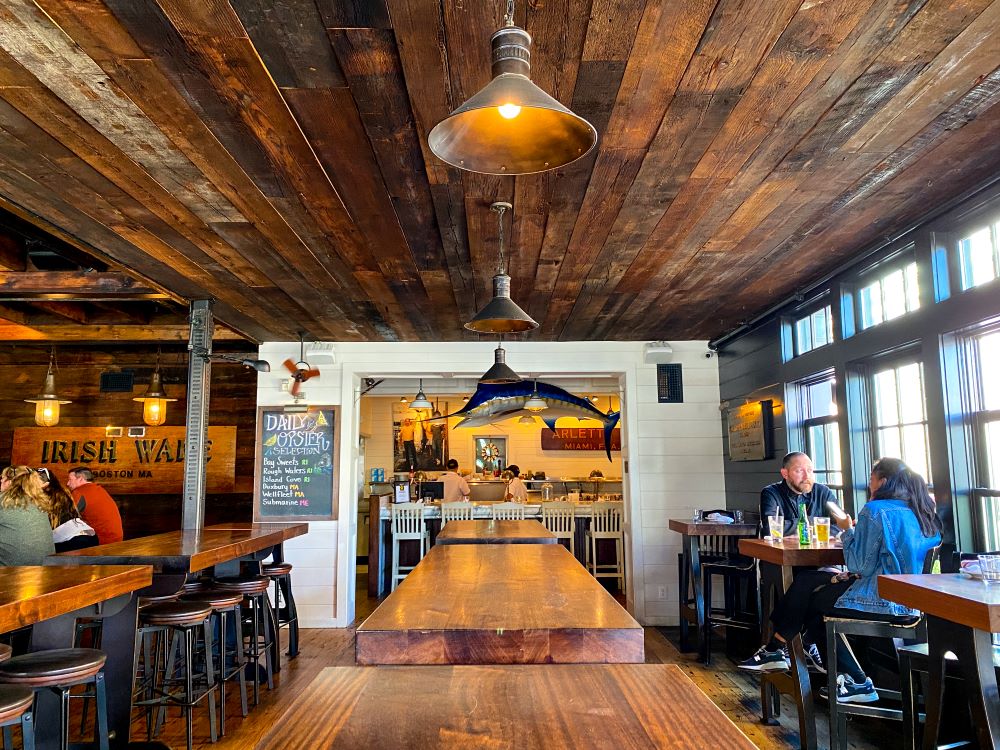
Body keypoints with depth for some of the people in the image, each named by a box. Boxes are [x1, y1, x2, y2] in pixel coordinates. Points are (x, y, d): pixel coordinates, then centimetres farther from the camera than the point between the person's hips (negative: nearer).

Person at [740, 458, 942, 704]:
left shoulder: (875, 511, -15)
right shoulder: (920, 513, 11)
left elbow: (860, 565, -16)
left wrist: (848, 530, -2)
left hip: (881, 601, -9)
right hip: (908, 600, 9)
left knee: (808, 603, 9)